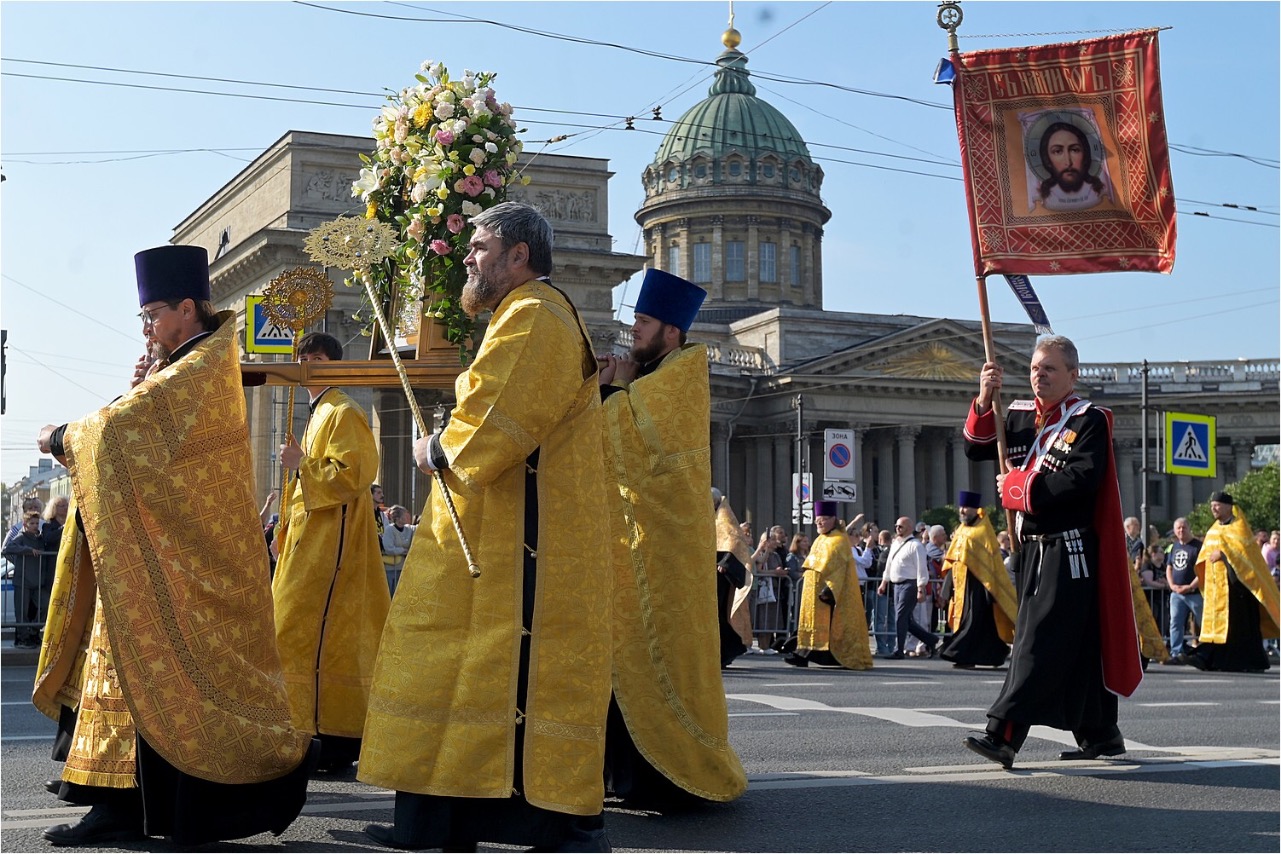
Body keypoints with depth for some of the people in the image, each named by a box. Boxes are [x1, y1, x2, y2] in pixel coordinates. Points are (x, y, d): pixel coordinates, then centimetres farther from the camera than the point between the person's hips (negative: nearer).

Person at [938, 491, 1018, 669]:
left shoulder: (983, 531, -7)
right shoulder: (961, 531, 15)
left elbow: (991, 562, -12)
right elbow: (951, 561, 18)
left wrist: (989, 588, -17)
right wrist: (948, 584, 14)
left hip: (976, 584, -8)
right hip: (961, 583, 8)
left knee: (973, 620, -9)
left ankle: (963, 655, -12)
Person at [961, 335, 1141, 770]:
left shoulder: (1089, 421, -7)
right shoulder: (1020, 416, 13)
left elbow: (1081, 479, -21)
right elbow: (976, 449, 9)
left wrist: (1016, 487, -13)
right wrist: (984, 401, -6)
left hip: (1069, 551, -7)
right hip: (1033, 549, 7)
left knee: (1040, 641, -12)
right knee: (1077, 646, 14)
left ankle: (1002, 734, -17)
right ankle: (1101, 734, 24)